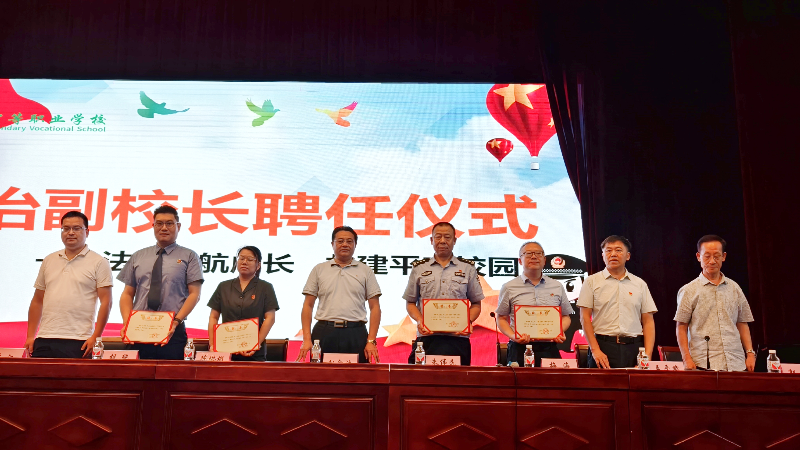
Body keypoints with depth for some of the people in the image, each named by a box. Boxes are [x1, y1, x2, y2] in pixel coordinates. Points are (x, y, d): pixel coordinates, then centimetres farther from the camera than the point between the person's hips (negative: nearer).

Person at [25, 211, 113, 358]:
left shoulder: (99, 263, 1)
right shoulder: (49, 260, 16)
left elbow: (106, 302, -4)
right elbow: (37, 301, 18)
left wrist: (95, 337, -11)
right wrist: (30, 336, 11)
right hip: (44, 340, 4)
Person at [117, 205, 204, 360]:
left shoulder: (189, 256, 5)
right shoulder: (138, 257, 15)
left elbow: (194, 294, -2)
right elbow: (127, 293, 13)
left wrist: (176, 321, -15)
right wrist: (127, 323, -4)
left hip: (172, 332, -3)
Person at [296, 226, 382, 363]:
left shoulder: (365, 271, 10)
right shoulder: (319, 270, 11)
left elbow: (375, 307, 7)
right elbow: (308, 306, 9)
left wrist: (371, 341, -3)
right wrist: (307, 339, -1)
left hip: (355, 334, 0)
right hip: (324, 333, 0)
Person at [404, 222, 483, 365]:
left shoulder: (467, 268, 11)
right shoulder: (419, 268, 12)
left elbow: (476, 304, 12)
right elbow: (410, 303, 13)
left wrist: (469, 321, -6)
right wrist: (419, 321, -5)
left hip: (457, 338, 0)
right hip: (426, 338, 0)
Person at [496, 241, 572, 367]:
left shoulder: (557, 287, 13)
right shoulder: (509, 288, 6)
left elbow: (566, 317, 19)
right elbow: (501, 318, 8)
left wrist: (560, 332, -2)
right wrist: (513, 336, -9)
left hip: (550, 350, 2)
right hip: (520, 350, -2)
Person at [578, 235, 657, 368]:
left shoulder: (640, 284, 13)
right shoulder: (592, 282, 6)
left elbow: (648, 321, 9)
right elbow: (585, 318, 0)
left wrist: (647, 356, -2)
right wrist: (595, 350, -10)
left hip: (633, 349, 2)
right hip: (603, 347, -2)